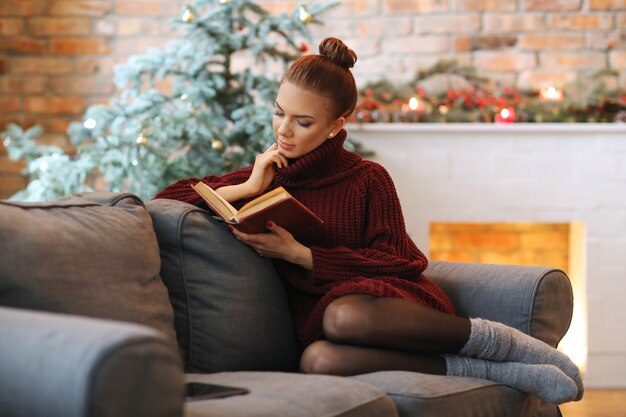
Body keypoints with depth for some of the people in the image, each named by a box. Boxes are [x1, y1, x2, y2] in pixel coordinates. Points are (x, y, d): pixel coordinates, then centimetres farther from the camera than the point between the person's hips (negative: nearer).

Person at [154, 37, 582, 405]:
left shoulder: (367, 179, 4)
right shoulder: (266, 179, 15)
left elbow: (395, 262, -2)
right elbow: (167, 197, 13)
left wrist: (301, 255, -10)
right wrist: (247, 188, -1)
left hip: (391, 303, -2)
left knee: (343, 316, -41)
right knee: (320, 359, -38)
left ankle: (500, 340, -22)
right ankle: (502, 372, -30)